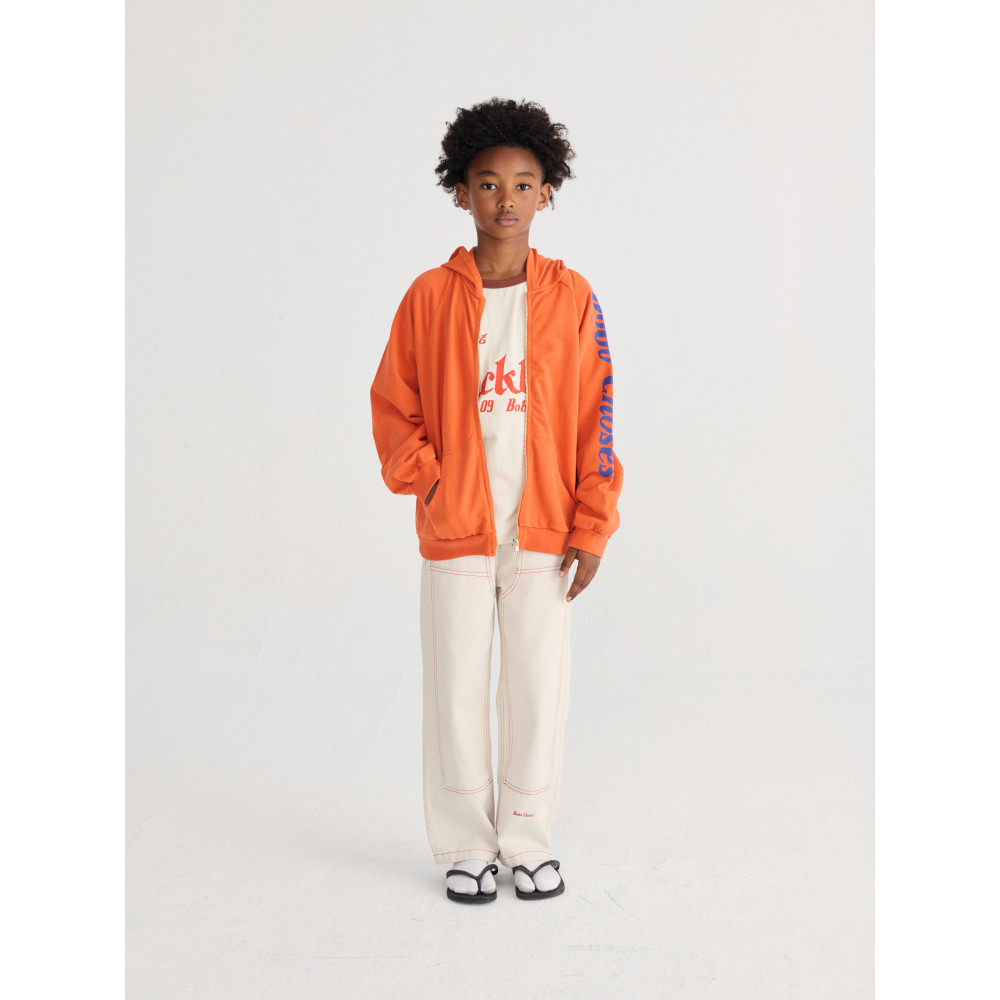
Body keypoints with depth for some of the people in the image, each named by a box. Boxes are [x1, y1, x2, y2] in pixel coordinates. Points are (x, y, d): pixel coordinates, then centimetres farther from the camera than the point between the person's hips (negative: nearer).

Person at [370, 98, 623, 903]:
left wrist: (591, 528, -3)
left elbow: (596, 415, 1)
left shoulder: (571, 298, 0)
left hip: (544, 530, 0)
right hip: (455, 532, 0)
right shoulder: (430, 297, -1)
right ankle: (465, 846, 20)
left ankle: (529, 841, 22)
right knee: (457, 688, 5)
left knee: (539, 687, 6)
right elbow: (392, 407, 6)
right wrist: (428, 484, -7)